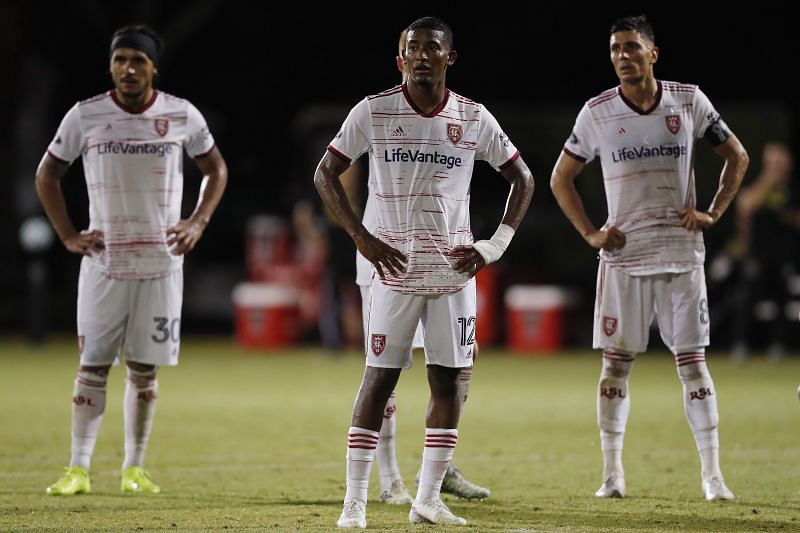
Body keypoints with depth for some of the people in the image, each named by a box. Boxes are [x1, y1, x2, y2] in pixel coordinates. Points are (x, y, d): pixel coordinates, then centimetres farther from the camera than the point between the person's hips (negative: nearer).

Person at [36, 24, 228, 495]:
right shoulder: (85, 116, -3)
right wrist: (67, 235, -1)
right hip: (103, 262, -1)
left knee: (146, 369, 5)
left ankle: (135, 469, 13)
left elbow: (216, 169, 13)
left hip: (162, 262, 1)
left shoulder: (182, 116, -1)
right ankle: (79, 470, 0)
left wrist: (198, 222, 0)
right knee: (93, 366, -2)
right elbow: (47, 174, 7)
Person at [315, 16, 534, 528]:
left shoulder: (474, 118, 2)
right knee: (380, 378, -4)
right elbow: (326, 174, 2)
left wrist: (496, 245, -1)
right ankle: (355, 500, -1)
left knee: (448, 379, 1)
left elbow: (523, 178, 10)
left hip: (455, 268, 2)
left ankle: (429, 500, 9)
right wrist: (362, 237, -8)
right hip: (396, 266, -2)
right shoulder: (373, 112, -4)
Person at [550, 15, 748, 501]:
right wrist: (590, 233, 1)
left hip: (682, 251, 0)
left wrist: (713, 214, 2)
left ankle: (712, 474, 3)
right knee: (616, 364, 0)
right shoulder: (598, 113, 0)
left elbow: (737, 157, 12)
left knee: (692, 361, -1)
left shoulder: (688, 101, 0)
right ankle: (612, 473, 7)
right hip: (623, 254, 0)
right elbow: (561, 178, 11)